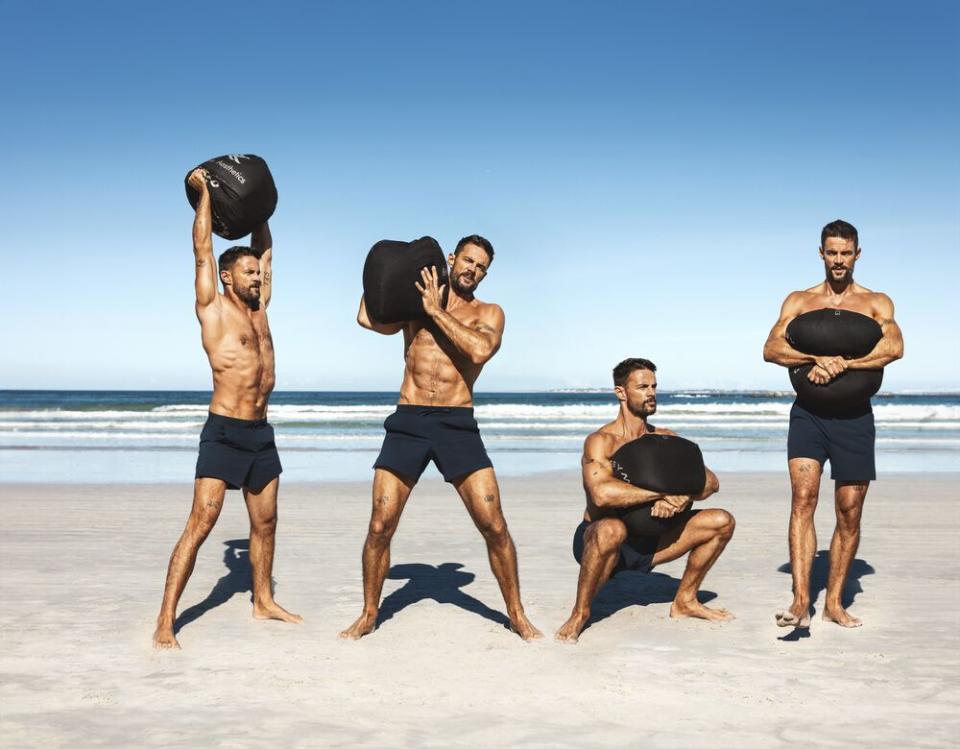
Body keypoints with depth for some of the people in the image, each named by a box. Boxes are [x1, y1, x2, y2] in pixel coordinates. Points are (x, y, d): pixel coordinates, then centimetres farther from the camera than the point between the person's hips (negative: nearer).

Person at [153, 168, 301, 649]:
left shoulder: (259, 308, 13)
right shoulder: (213, 308, -3)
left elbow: (264, 248, 23)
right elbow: (202, 249, -6)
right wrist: (204, 192, 0)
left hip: (260, 433, 7)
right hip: (224, 432, -7)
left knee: (265, 523, 14)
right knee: (201, 523, -11)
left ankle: (263, 601, 29)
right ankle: (165, 621, -10)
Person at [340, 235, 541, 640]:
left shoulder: (488, 313, 10)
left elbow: (480, 350, -12)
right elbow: (367, 319, -4)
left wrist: (437, 311, -9)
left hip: (457, 425, -1)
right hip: (407, 422, 1)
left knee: (494, 526, -5)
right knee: (380, 526, -3)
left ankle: (517, 615, 11)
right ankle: (369, 615, 16)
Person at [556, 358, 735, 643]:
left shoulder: (666, 439, 6)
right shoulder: (601, 441, -15)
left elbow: (710, 481, -2)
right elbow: (601, 494, -35)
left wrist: (682, 497, -25)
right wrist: (662, 492, -30)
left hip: (647, 542, 6)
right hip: (597, 540, -6)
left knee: (722, 522, -2)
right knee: (612, 529, -42)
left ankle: (684, 602, 14)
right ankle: (580, 613, -18)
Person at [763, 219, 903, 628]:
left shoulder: (876, 302, 7)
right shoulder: (799, 300, 10)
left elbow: (894, 347, -13)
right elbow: (771, 349, -5)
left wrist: (840, 363, -22)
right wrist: (818, 357, -21)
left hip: (854, 416, 0)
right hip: (808, 413, 0)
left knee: (850, 513, 3)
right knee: (803, 497, -16)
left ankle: (834, 602, 16)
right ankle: (800, 602, -18)